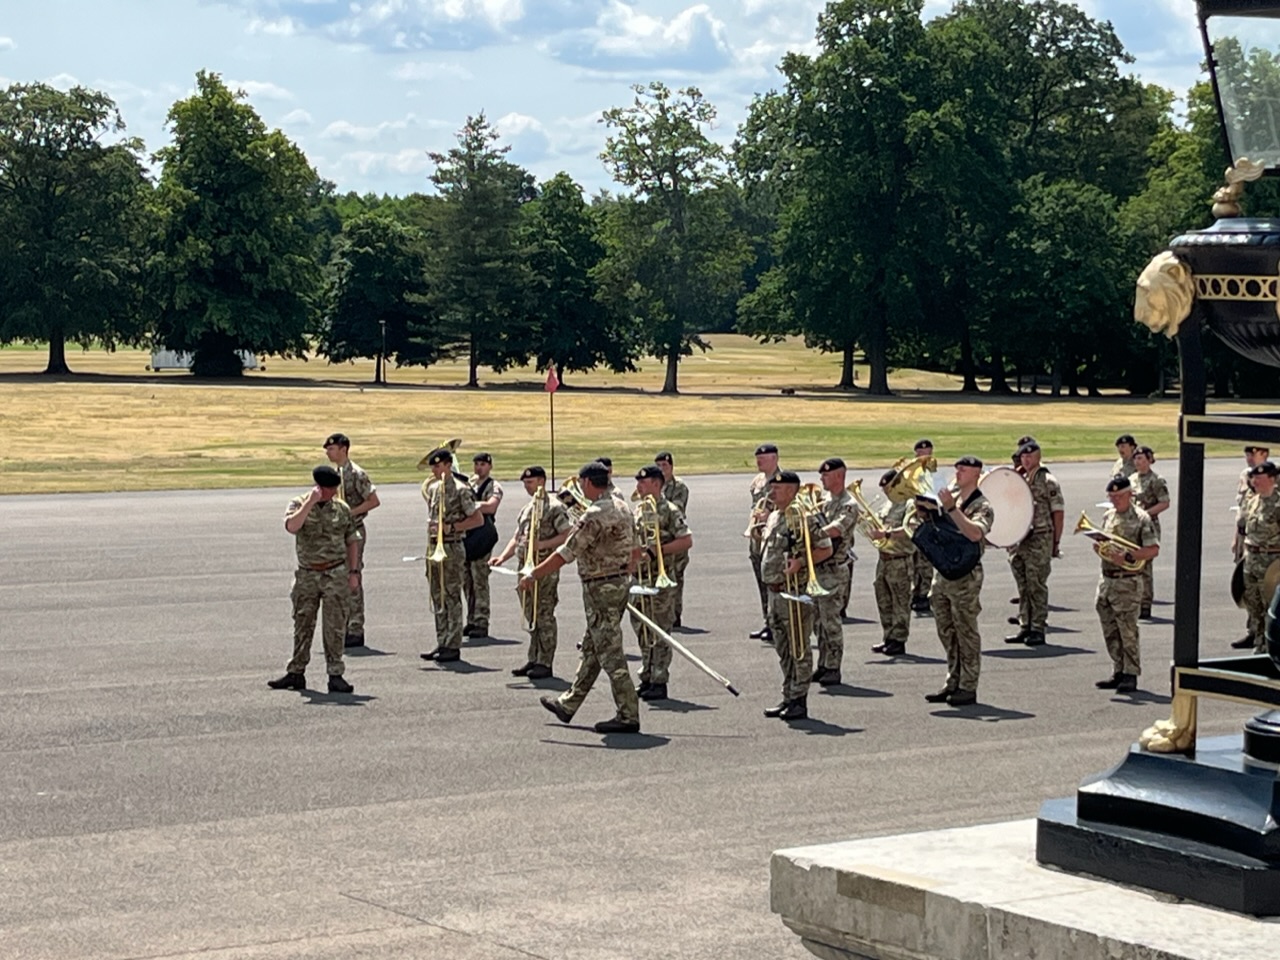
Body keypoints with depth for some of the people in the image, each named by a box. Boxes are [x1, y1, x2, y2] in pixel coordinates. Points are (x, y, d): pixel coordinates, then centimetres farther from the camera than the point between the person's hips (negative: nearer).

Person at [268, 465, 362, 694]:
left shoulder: (342, 509, 6)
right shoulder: (298, 504, 0)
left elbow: (352, 541, 11)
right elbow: (291, 526, -20)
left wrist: (354, 571, 5)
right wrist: (310, 503, -22)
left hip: (335, 574, 0)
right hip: (307, 574, 0)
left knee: (334, 628, -2)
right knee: (302, 626, 7)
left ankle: (335, 676, 1)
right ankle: (296, 673, 14)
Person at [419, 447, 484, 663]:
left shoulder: (461, 490, -10)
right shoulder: (432, 488, 12)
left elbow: (478, 519, -11)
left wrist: (451, 527, -17)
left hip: (451, 548, -8)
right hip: (433, 547, 8)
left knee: (452, 598, -4)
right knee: (438, 598, 10)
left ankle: (453, 647, 0)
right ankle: (442, 644, 16)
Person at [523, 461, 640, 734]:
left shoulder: (595, 516, -20)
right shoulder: (622, 508, 9)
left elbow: (567, 553, -19)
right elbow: (632, 548, 16)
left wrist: (534, 575, -10)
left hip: (601, 588, -10)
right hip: (622, 582, 10)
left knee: (610, 653, -5)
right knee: (591, 649, 17)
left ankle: (628, 716, -4)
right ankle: (568, 704, 28)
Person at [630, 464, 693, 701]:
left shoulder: (669, 511, -9)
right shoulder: (639, 510, 14)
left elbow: (687, 541, -14)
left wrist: (656, 550, -19)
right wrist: (633, 551, 1)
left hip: (660, 578, -8)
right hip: (639, 577, 8)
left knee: (660, 633, -3)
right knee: (642, 631, 11)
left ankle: (659, 682, 0)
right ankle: (646, 679, 19)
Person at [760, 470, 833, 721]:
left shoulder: (804, 518, -13)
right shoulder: (773, 517, 14)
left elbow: (825, 549, -13)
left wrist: (800, 562, -23)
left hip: (796, 591, -9)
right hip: (774, 590, 9)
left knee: (799, 648, -3)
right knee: (783, 649, 14)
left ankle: (799, 702, 1)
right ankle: (788, 698, 22)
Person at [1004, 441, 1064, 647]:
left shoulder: (1048, 481, -5)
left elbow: (1058, 512, -5)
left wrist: (1056, 542, -7)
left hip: (1039, 540, -6)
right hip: (1018, 540, 6)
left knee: (1036, 585, -5)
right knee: (1023, 586, 9)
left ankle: (1038, 630, -1)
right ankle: (1024, 627, 15)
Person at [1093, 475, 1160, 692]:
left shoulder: (1140, 518, -7)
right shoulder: (1108, 516, 13)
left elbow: (1153, 550, -12)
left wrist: (1128, 556, -22)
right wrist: (1100, 549, 0)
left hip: (1127, 582, -7)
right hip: (1106, 579, 7)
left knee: (1128, 632, -4)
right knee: (1110, 632, 10)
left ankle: (1131, 674, 3)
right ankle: (1118, 672, 19)